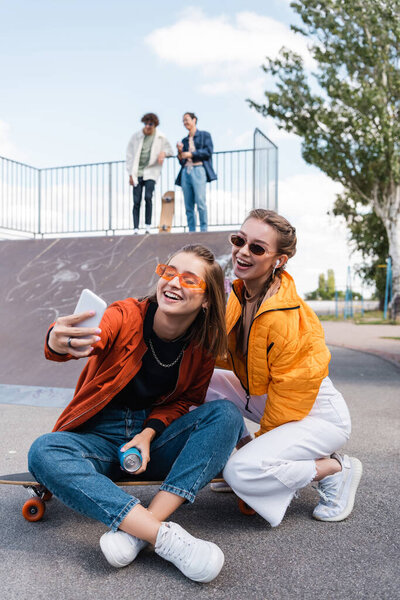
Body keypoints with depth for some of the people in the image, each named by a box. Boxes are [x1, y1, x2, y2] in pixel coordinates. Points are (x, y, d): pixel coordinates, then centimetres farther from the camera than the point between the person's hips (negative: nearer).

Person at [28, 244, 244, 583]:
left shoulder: (204, 345, -5)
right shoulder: (127, 317, -15)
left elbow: (184, 400, 5)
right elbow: (90, 339, -35)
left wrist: (149, 433, -14)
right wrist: (59, 342, -60)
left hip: (155, 441, 2)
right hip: (100, 438, -1)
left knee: (227, 415, -22)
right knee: (44, 453, -32)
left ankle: (135, 530, -29)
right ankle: (165, 535, -35)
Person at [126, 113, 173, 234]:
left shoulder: (161, 137, 2)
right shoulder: (136, 136, 3)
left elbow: (169, 150, 15)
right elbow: (129, 155, 6)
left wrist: (164, 153, -10)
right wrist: (131, 174, 1)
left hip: (151, 171, -1)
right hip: (137, 173, 1)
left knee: (148, 197, -19)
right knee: (136, 201, -4)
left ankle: (148, 227, -9)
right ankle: (135, 229, -1)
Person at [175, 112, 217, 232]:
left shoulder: (204, 135, 13)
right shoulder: (184, 140, 25)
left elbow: (208, 151, -2)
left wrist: (191, 154, -4)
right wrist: (180, 152, 3)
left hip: (198, 170, -5)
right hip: (186, 172, 5)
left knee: (200, 202, -16)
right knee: (188, 205, -2)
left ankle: (204, 230, -13)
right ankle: (191, 231, 0)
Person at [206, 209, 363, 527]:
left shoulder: (285, 318, -29)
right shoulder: (239, 294, -5)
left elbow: (287, 392, -21)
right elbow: (230, 357, 7)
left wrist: (260, 444, -11)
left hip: (315, 415, -7)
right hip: (264, 399, 8)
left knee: (241, 473, -24)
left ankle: (337, 469, -1)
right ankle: (249, 451, 10)